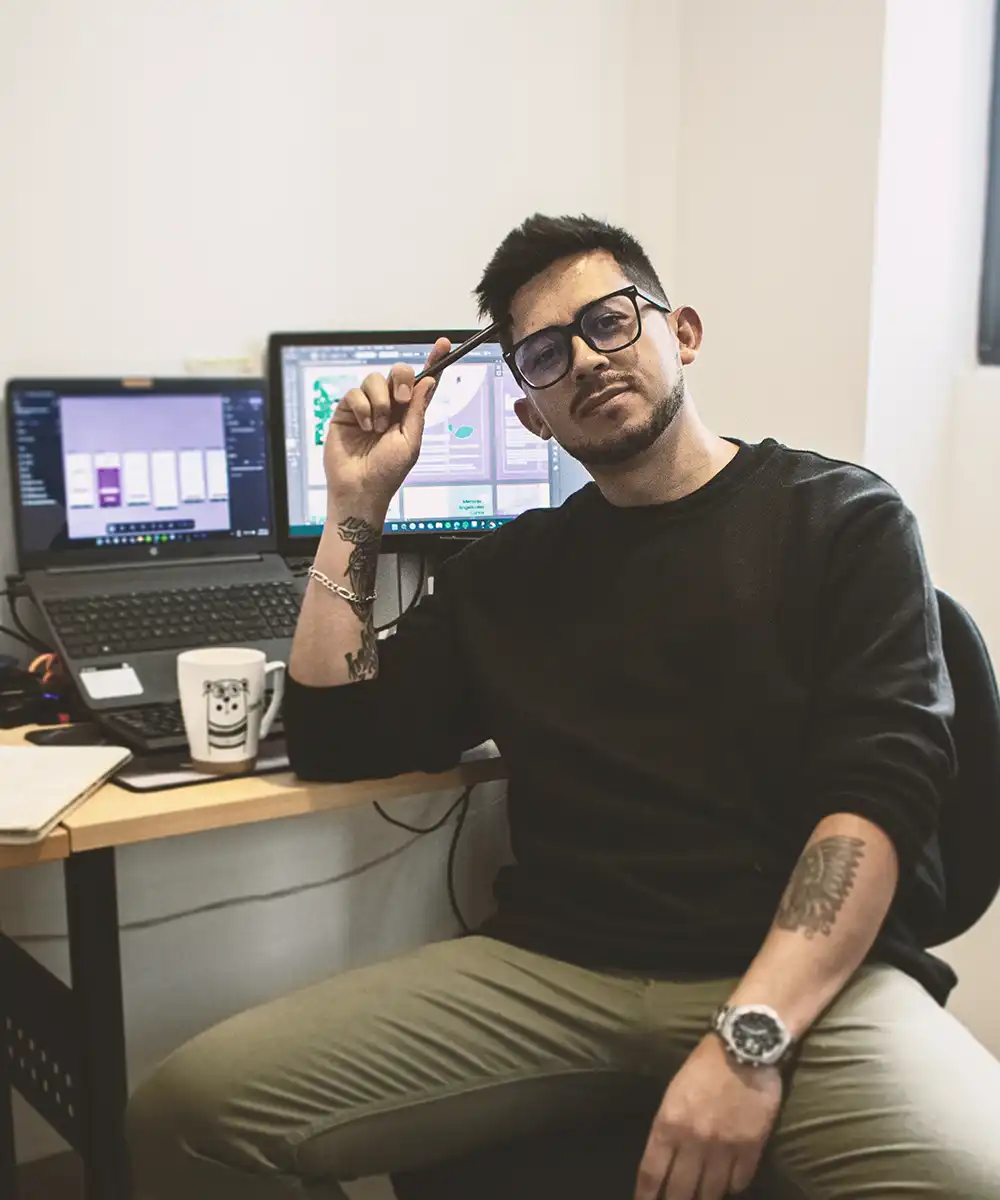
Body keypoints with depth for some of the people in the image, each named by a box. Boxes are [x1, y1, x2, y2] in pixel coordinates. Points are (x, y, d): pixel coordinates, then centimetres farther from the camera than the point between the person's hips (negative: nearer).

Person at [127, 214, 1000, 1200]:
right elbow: (334, 741, 15)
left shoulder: (842, 519, 6)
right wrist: (355, 508, 8)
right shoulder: (507, 573, 18)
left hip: (803, 975, -3)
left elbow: (880, 789, -7)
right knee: (194, 1108, -13)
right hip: (549, 971, 4)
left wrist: (750, 1036, -20)